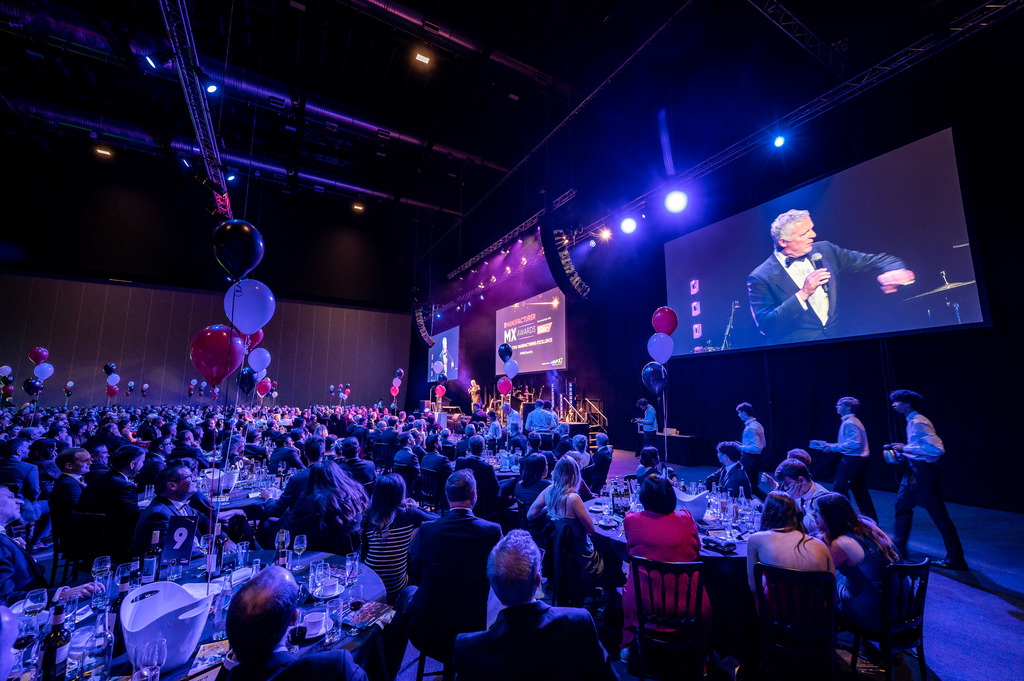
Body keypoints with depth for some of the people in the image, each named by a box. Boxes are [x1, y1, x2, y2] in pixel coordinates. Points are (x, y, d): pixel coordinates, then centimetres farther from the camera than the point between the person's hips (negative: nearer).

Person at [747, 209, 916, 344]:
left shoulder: (823, 250, 9)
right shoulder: (760, 278, -9)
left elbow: (874, 260, 19)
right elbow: (765, 326, -16)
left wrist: (893, 271, -4)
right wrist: (803, 294, -20)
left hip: (838, 343, 6)